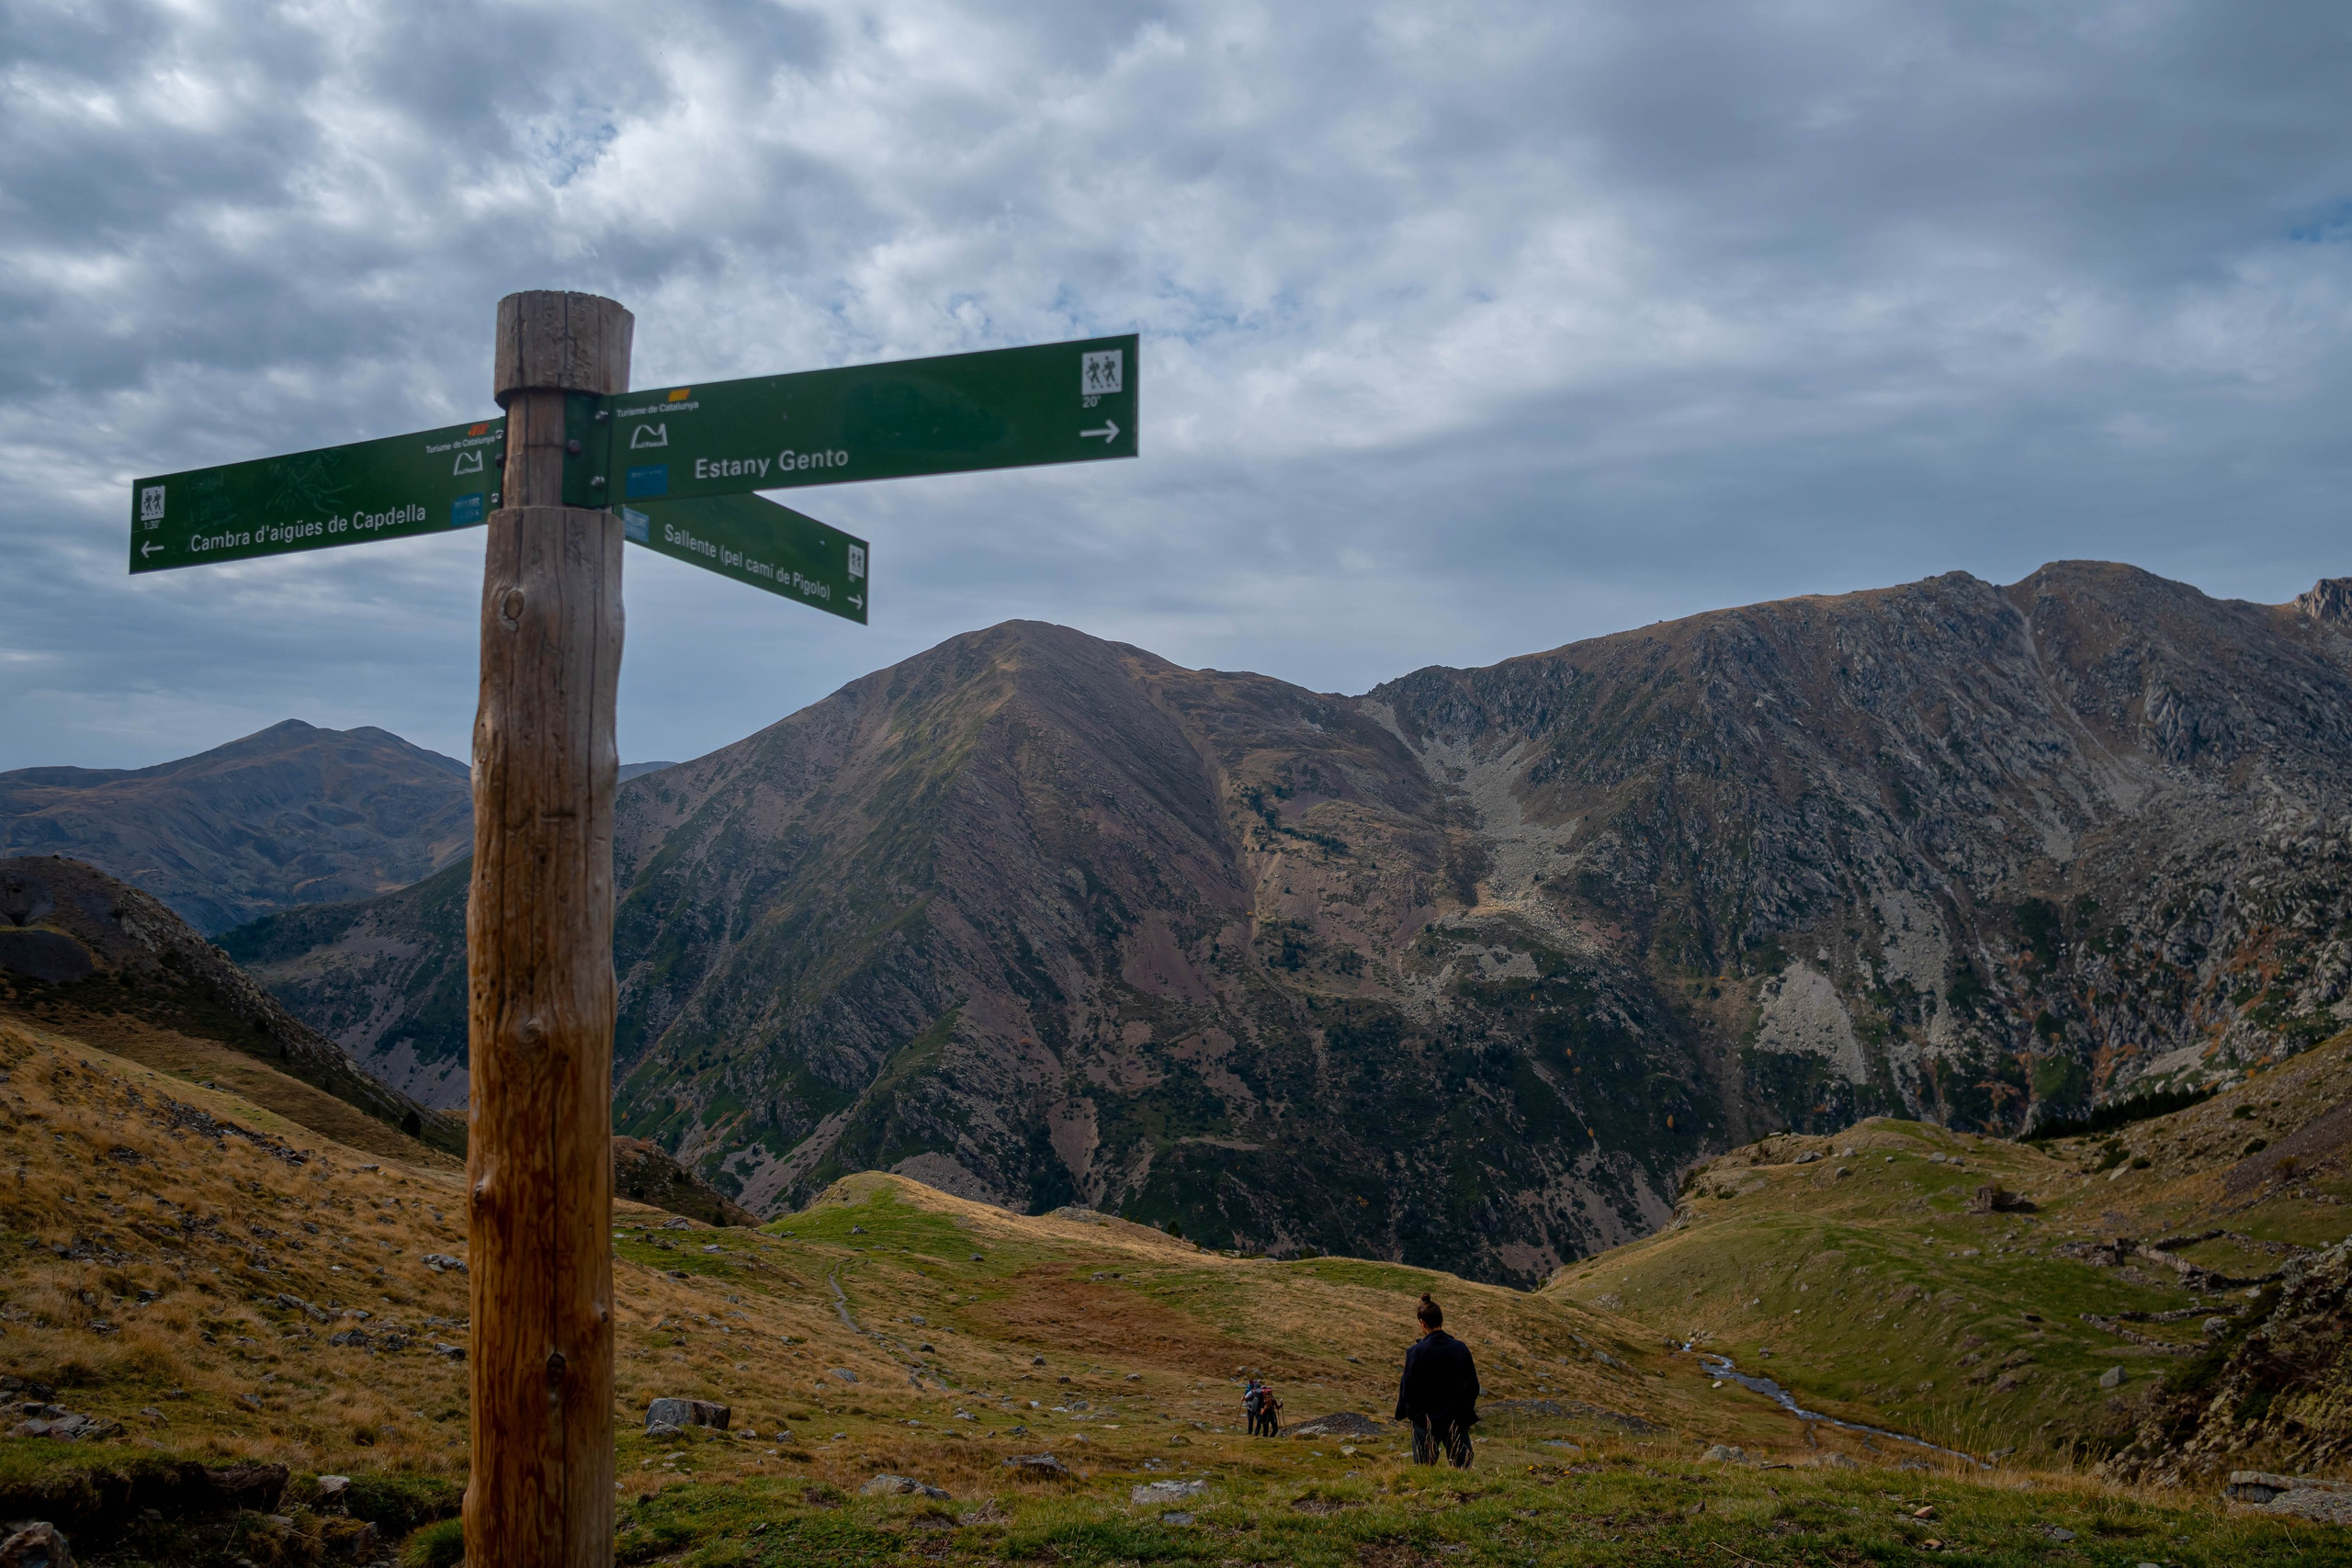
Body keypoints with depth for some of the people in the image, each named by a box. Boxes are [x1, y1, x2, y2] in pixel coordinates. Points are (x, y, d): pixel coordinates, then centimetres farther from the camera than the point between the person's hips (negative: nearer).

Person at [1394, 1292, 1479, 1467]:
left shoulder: (1416, 1352, -14)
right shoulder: (1460, 1348, -4)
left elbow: (1408, 1387, -9)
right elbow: (1473, 1385, 2)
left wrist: (1409, 1412, 10)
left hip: (1426, 1421, -2)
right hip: (1457, 1419, 3)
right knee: (1462, 1467, 10)